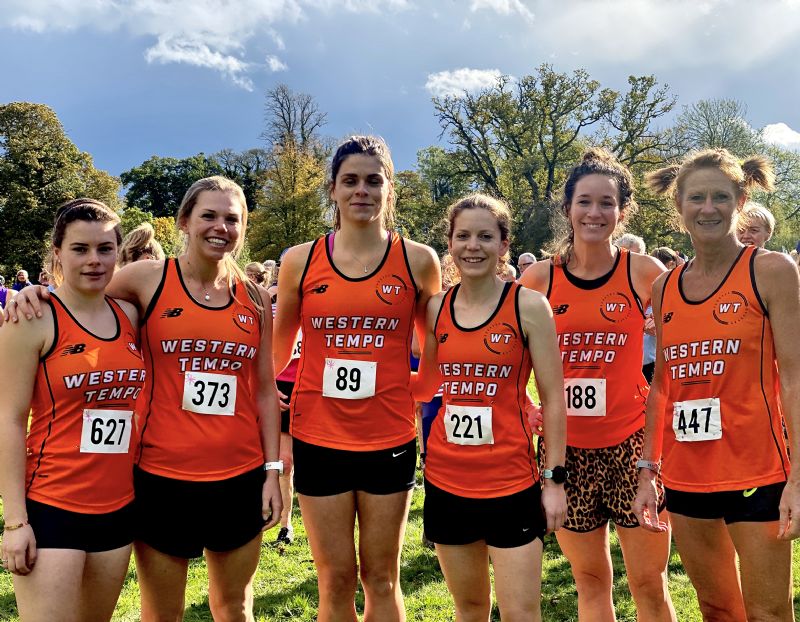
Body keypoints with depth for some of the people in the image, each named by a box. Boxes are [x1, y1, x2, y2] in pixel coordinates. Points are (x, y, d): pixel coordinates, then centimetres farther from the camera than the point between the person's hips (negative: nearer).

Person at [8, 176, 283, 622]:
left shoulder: (255, 298, 4)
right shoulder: (148, 279, -4)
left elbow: (265, 389, 7)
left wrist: (273, 469, 4)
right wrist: (36, 293, -11)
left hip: (240, 476, 3)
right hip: (162, 476, -2)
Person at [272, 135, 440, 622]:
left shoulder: (417, 261, -2)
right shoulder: (300, 261, 0)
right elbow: (278, 350, 12)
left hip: (390, 440, 0)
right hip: (318, 439, 1)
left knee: (382, 578, 12)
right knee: (336, 580, 11)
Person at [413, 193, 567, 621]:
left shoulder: (528, 305, -7)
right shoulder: (436, 308, 3)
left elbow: (553, 398, -5)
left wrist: (554, 478, -7)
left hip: (511, 481, -4)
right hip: (446, 478, 4)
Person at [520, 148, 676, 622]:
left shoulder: (645, 273, -4)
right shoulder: (539, 278, -1)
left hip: (632, 442, -1)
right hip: (566, 446, 2)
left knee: (650, 584, 7)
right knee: (590, 580, 14)